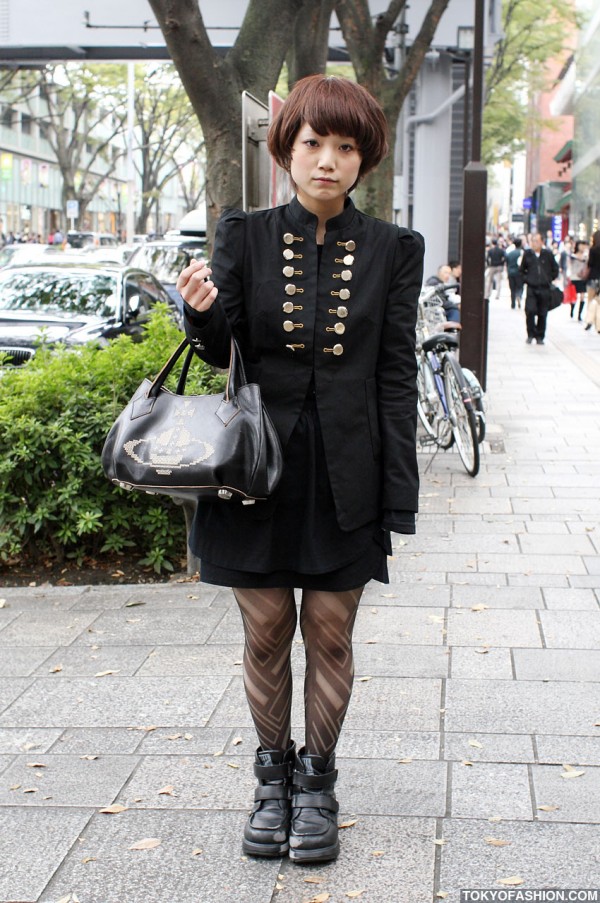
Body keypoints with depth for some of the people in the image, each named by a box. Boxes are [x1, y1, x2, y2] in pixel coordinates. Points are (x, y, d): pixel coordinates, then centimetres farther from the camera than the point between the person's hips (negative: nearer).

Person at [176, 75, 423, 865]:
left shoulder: (392, 251, 1)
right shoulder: (244, 237, 2)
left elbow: (397, 375, 1)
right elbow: (220, 350, 1)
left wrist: (398, 495, -3)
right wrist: (204, 311, -23)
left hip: (344, 474, 0)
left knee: (330, 632, 7)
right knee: (265, 631, 9)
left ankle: (317, 782, 24)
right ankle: (273, 776, 28)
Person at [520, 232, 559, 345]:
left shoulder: (548, 254, 2)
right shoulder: (527, 254, 4)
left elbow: (555, 269, 12)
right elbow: (522, 269, 17)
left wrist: (549, 280, 5)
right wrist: (526, 279, 6)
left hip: (544, 289, 0)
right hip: (531, 288, 0)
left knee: (542, 314, 3)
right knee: (530, 311, -14)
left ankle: (540, 336, 15)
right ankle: (530, 334, 0)